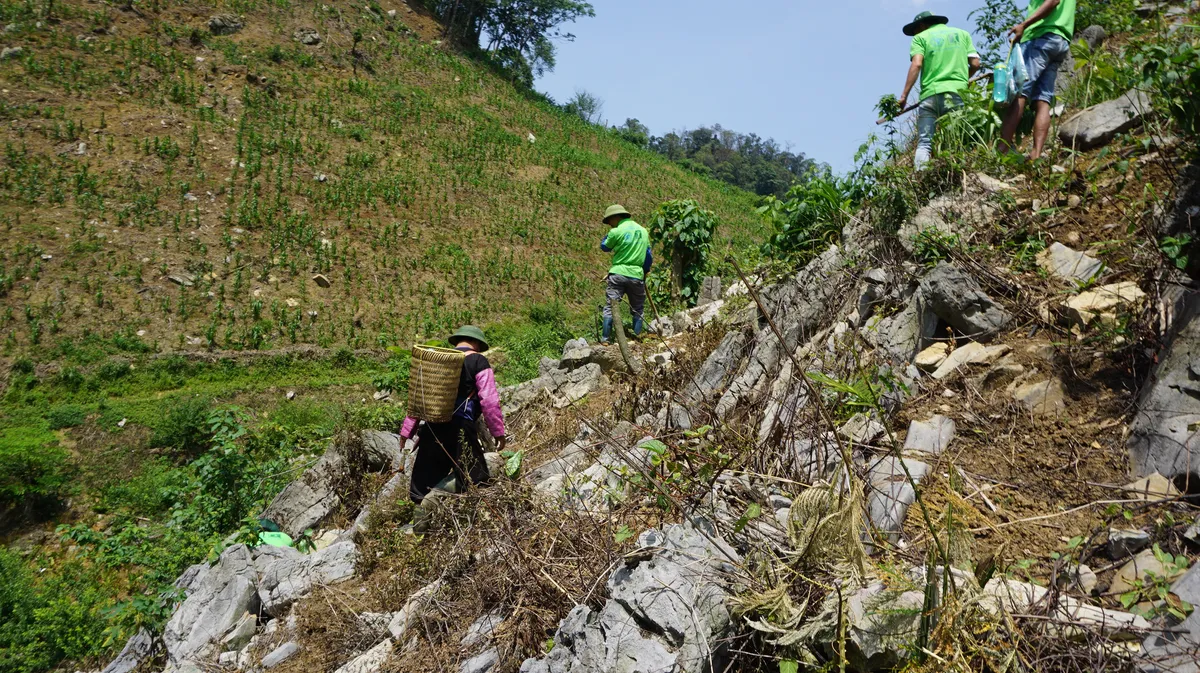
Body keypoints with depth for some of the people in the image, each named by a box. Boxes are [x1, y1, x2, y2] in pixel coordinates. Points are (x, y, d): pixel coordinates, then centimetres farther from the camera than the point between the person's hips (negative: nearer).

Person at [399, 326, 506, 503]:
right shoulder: (478, 362, 0)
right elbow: (489, 401, -8)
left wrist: (407, 431, 19)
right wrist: (498, 432, -1)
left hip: (431, 428, 5)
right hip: (459, 429, -5)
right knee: (477, 485, 1)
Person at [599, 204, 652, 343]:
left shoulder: (616, 231, -6)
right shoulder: (643, 231, 11)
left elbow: (604, 247, 9)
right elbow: (649, 256, 15)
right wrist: (645, 271, 27)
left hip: (618, 273, -3)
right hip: (637, 275, 3)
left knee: (610, 307, 1)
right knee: (638, 308, 14)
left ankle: (605, 338, -1)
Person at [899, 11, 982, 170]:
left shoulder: (920, 37, 13)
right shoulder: (963, 34, 23)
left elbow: (916, 64, -4)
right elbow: (975, 63, 15)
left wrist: (904, 95, -6)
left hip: (930, 94, -2)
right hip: (958, 93, 2)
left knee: (924, 143, -6)